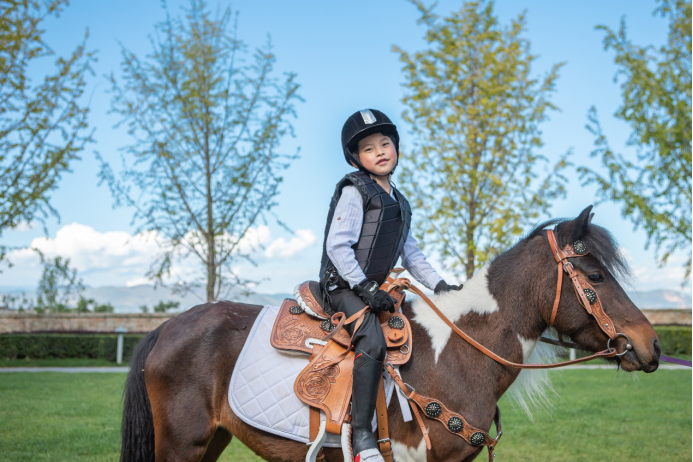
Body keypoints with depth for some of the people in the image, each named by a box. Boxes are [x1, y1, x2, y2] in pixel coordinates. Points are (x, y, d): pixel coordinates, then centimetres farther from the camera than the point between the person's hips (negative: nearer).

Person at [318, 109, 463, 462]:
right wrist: (364, 287, -20)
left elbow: (410, 253, 22)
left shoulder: (399, 203, 19)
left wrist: (438, 284, 9)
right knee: (373, 343, -31)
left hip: (375, 288, 9)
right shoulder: (354, 191, -6)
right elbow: (337, 244, -14)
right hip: (344, 286, -9)